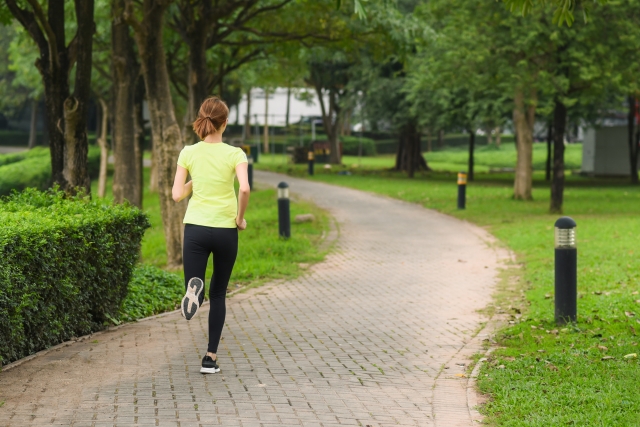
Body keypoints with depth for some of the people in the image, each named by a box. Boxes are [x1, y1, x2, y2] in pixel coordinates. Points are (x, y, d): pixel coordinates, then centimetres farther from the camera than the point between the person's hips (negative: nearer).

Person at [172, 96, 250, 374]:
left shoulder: (188, 153, 1)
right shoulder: (234, 154, -5)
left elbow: (177, 194, 0)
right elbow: (244, 188, -21)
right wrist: (240, 218, -6)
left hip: (196, 228, 0)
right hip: (226, 230, 0)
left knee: (201, 289, 5)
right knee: (218, 295, 15)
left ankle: (194, 289, -35)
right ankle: (211, 358, 12)